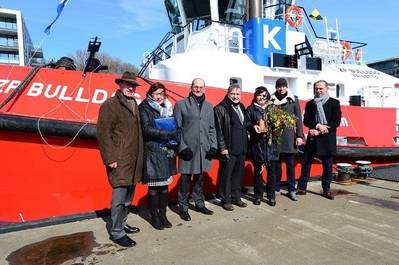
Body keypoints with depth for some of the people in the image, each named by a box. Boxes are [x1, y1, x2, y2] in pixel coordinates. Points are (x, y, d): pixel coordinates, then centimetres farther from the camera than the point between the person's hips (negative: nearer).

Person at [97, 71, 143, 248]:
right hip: (120, 161, -8)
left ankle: (122, 223, 33)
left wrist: (139, 157, 13)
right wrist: (110, 159, -17)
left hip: (133, 160, 8)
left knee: (128, 196, 17)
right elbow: (103, 133, -13)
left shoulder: (134, 105, 16)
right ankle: (116, 232, 11)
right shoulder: (110, 105, -7)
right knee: (119, 196, -3)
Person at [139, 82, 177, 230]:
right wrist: (168, 134, -18)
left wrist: (174, 141, -4)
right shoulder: (145, 108, -3)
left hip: (167, 152, 5)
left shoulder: (168, 108, 12)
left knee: (164, 184, 9)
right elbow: (147, 129, -14)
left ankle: (163, 214, 23)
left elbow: (175, 127, 14)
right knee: (154, 186, 3)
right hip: (152, 152, -4)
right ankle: (154, 216, 18)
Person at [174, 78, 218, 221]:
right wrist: (182, 146, -11)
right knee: (185, 178, 3)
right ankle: (183, 207, 18)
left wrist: (213, 145, 3)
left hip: (204, 149, 4)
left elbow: (212, 128, 13)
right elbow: (177, 128, -4)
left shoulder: (209, 106, 13)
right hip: (188, 148, -4)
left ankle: (199, 203, 29)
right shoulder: (181, 104, 1)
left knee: (199, 178, 15)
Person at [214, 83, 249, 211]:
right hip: (228, 149, -7)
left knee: (238, 174, 15)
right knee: (226, 175, 3)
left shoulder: (242, 108, 15)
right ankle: (226, 200, 17)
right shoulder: (221, 109, -8)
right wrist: (223, 147, -15)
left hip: (241, 148, 7)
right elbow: (218, 130, -12)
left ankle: (236, 197, 30)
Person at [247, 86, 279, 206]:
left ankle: (271, 196, 17)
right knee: (258, 170, 4)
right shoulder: (250, 109, 6)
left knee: (271, 170, 3)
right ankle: (258, 195, 18)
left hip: (270, 143, 2)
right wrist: (253, 127, -16)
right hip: (257, 144, -1)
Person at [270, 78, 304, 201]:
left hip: (289, 136, 0)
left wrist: (299, 135, -4)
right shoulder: (272, 100, 6)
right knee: (276, 163, 6)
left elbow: (298, 118, 3)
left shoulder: (293, 99, 5)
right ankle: (276, 188, 17)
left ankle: (291, 190, 15)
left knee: (290, 164, 5)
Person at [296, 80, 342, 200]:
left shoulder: (334, 103, 3)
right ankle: (301, 188, 11)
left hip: (327, 139, -2)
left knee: (328, 166, 5)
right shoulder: (310, 104, 10)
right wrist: (318, 126, -17)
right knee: (306, 163, 3)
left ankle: (326, 190, 18)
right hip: (313, 138, 2)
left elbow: (336, 121, -7)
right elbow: (306, 121, 1)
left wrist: (319, 131, -15)